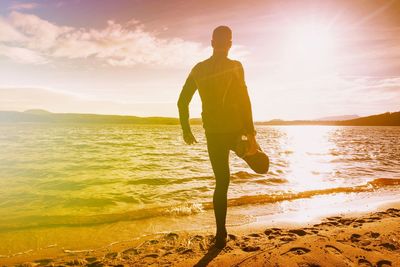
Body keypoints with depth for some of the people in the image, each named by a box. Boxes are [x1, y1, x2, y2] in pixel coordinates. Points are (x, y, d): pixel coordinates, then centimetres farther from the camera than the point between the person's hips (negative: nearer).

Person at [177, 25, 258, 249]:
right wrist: (251, 133, -13)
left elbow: (182, 101, 10)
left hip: (213, 132, 4)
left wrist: (186, 130, 19)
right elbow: (244, 101, -14)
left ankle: (221, 234, 12)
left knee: (222, 182, 11)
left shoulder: (198, 69, 8)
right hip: (235, 130, -3)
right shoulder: (235, 66, -5)